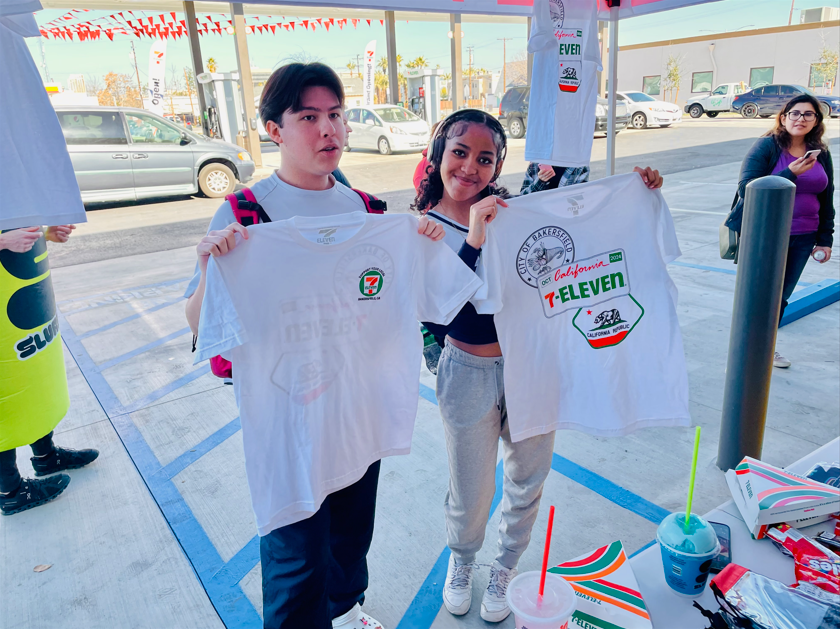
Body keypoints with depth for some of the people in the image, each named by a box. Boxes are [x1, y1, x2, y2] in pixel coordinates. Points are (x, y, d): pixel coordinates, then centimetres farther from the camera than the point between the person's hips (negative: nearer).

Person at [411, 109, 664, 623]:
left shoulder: (515, 210, -4)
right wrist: (474, 241, -33)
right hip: (470, 374, -3)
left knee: (529, 479, 20)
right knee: (471, 494, 14)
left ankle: (505, 570, 50)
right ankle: (461, 562, 50)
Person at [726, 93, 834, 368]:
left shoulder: (821, 153, 7)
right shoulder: (767, 146, -8)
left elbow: (826, 199, 13)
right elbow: (746, 189, -16)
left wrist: (825, 239, 11)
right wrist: (790, 173, -23)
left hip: (802, 239, 5)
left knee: (781, 296, 12)